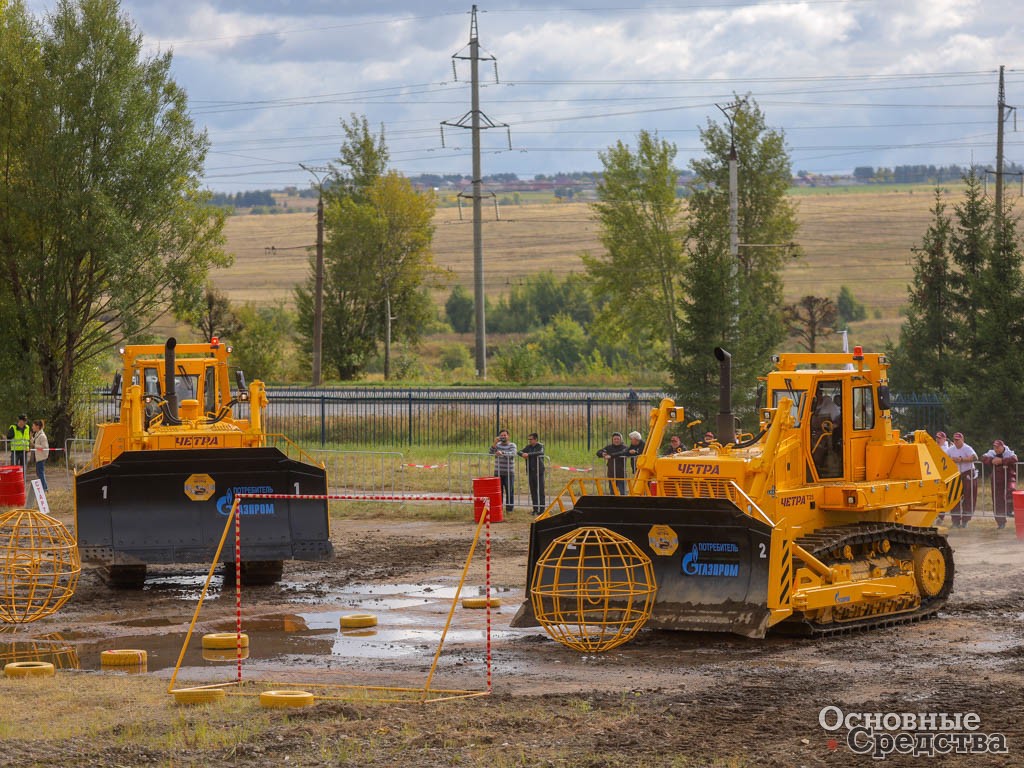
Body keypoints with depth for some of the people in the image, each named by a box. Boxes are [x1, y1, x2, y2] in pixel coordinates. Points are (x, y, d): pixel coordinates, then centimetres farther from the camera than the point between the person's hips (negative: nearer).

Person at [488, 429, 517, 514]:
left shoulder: (512, 445, 0)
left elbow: (513, 454, -21)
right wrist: (494, 443, -16)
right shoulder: (497, 445, 11)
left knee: (510, 492, -2)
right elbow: (490, 453, -4)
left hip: (509, 473, -3)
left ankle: (509, 509, 3)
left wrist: (502, 453, -38)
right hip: (498, 472, 3)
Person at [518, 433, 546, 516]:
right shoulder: (529, 447, 13)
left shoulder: (540, 446, -4)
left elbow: (540, 453, -24)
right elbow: (520, 452, 12)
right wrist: (523, 454, -12)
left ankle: (541, 509, -1)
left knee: (540, 491, -4)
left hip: (539, 471, -6)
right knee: (533, 491, 8)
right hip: (531, 472, 6)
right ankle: (535, 509, 13)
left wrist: (528, 454, -28)